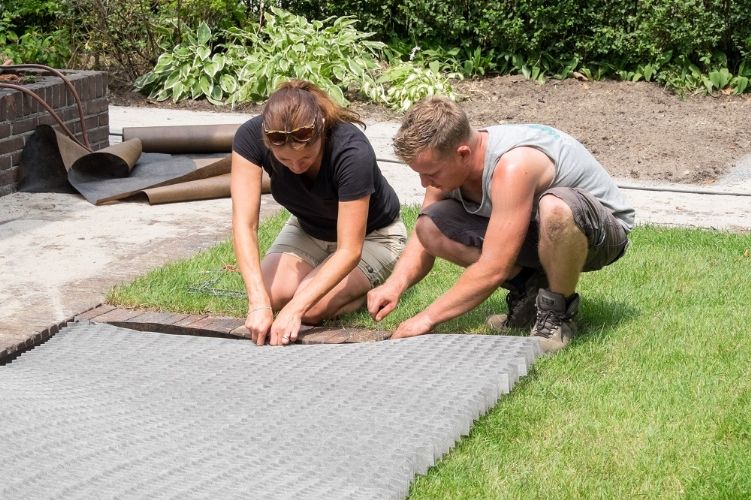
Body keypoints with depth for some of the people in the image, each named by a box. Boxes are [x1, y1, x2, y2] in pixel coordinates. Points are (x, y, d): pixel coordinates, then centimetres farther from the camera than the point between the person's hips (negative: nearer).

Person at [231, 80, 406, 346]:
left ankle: (373, 283, 3)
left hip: (371, 235, -4)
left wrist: (295, 309, -46)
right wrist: (259, 302, -45)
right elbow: (245, 224, -32)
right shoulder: (250, 136, -29)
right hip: (308, 229, 4)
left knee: (312, 309, -26)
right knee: (271, 295, -22)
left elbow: (349, 250, -36)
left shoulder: (352, 151, -38)